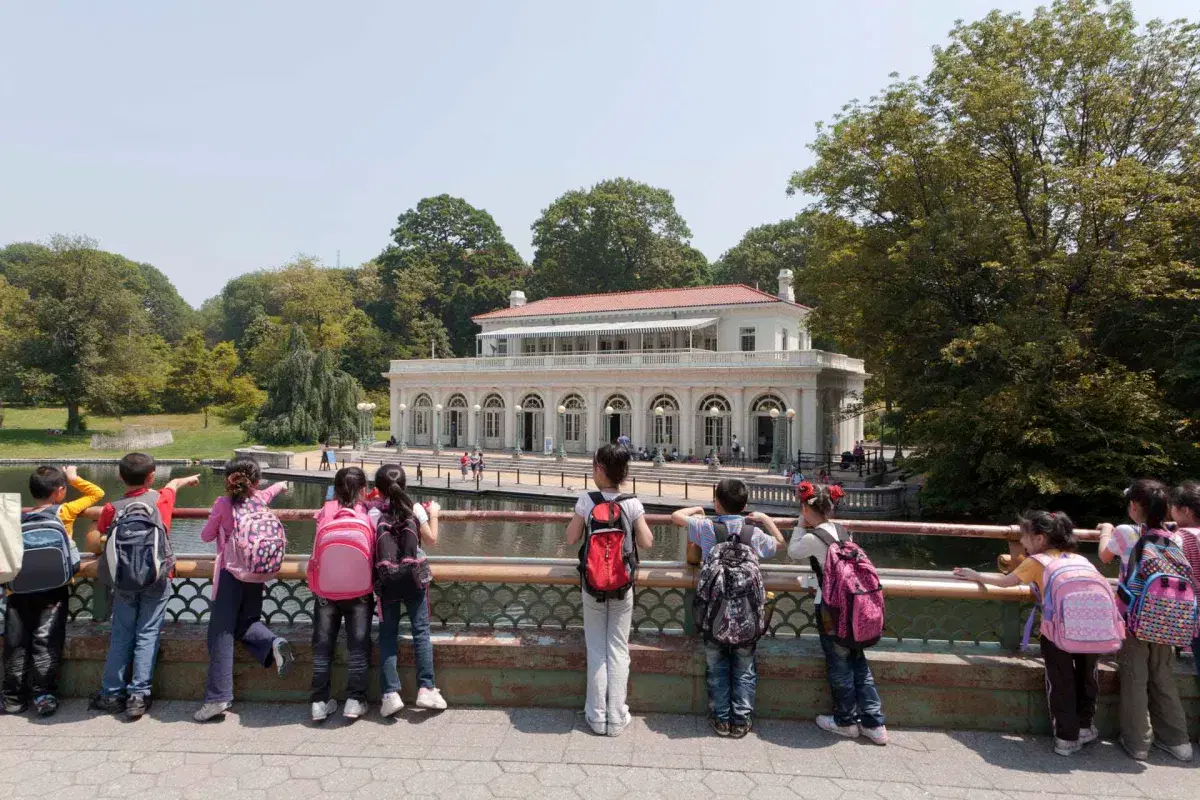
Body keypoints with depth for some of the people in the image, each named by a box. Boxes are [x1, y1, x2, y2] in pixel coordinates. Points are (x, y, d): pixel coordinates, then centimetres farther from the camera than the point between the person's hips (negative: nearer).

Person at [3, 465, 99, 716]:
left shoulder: (19, 519, 8)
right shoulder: (63, 512, -1)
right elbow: (97, 493, 8)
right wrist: (74, 478, 19)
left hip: (19, 590, 3)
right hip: (52, 591, -3)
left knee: (16, 645, 9)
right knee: (46, 644, 2)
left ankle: (14, 698, 19)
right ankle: (43, 695, 5)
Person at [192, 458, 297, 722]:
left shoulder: (223, 504, -5)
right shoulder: (260, 498, 5)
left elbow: (206, 536, 6)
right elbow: (271, 490, 31)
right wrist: (282, 485, 53)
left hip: (231, 572, -4)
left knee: (221, 633, -2)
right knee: (246, 622, 21)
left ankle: (218, 697, -5)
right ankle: (273, 643, -9)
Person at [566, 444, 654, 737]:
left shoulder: (586, 500, -11)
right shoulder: (632, 503, -9)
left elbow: (571, 538, -5)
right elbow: (646, 542, -6)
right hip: (623, 585, 1)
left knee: (596, 649, 11)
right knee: (618, 649, 10)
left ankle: (597, 717, 17)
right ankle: (616, 718, 15)